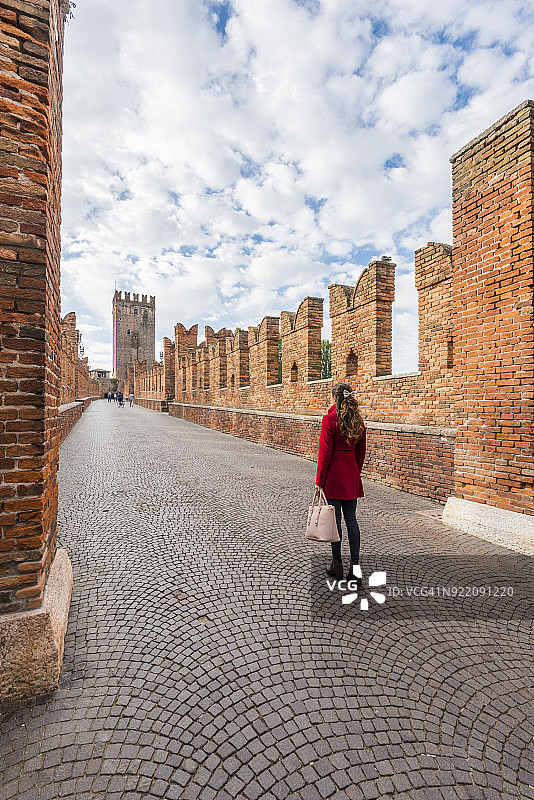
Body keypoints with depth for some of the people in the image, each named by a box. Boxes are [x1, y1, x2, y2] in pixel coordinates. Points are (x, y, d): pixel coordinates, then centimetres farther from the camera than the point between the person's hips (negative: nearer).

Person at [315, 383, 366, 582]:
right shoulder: (358, 421, 5)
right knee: (351, 518, 12)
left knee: (335, 518, 5)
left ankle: (337, 565, 18)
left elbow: (325, 452, -13)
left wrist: (319, 480, -7)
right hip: (352, 476, 6)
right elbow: (361, 451, 11)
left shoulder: (329, 419, -13)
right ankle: (355, 565, 15)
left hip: (333, 474, -5)